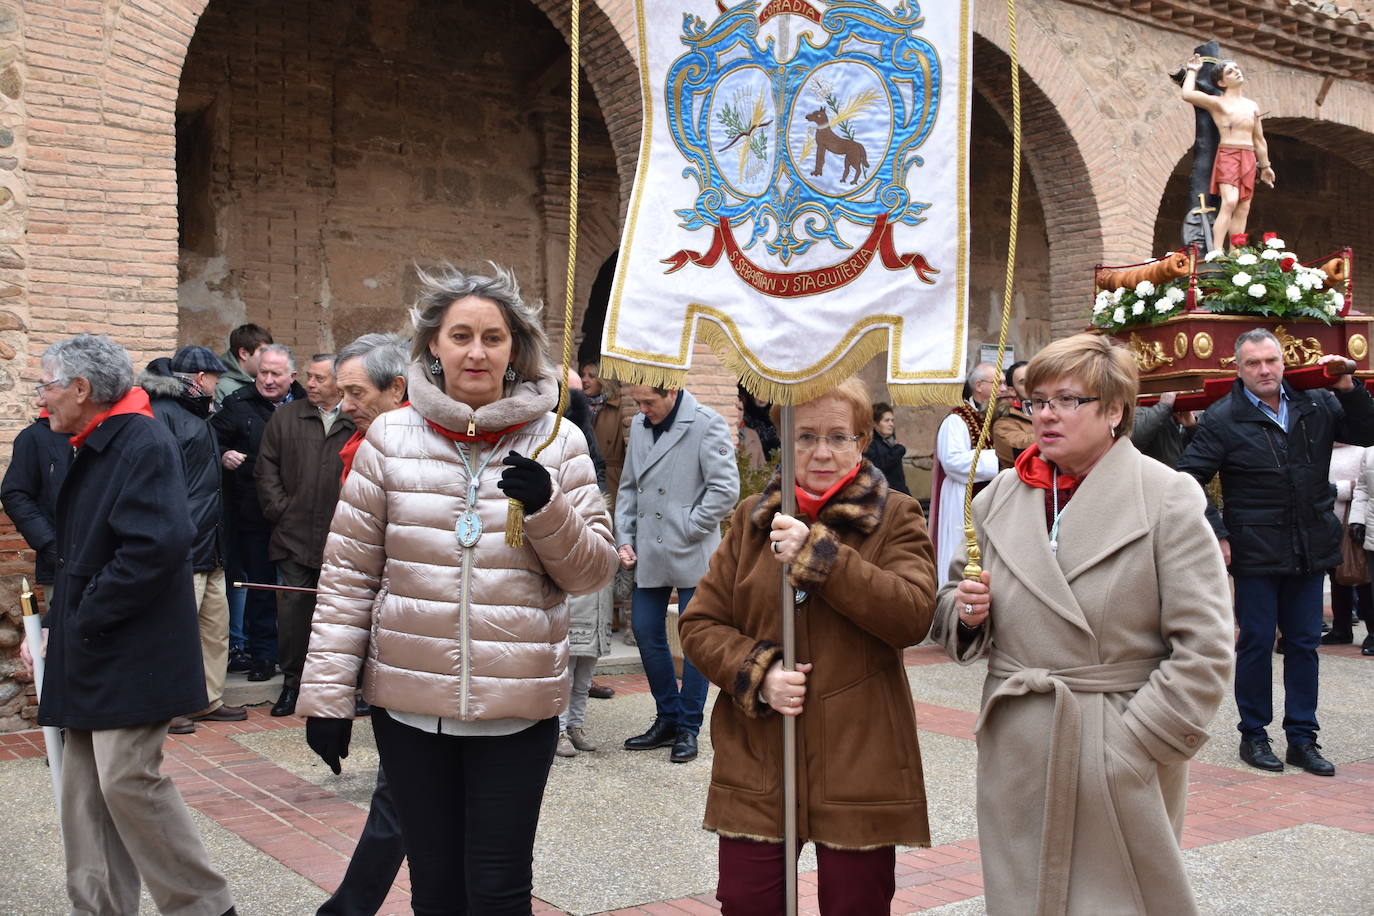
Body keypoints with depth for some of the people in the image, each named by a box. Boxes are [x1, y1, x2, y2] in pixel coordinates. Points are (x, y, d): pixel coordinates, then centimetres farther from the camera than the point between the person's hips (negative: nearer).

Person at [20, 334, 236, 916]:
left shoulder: (144, 444, -15)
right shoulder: (91, 449, 16)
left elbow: (156, 546, -27)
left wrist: (81, 622, -18)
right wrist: (54, 624, 11)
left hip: (132, 657, -9)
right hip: (91, 657, 10)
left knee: (127, 780, -9)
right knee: (84, 788, 11)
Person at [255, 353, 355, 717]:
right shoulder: (285, 418, 9)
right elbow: (266, 469, 10)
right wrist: (280, 510, 1)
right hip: (294, 535, 2)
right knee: (293, 608, 4)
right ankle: (292, 683, 16)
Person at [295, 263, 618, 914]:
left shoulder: (556, 440, 0)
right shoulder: (391, 437, 1)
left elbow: (592, 571, 2)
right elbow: (348, 575, 3)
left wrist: (548, 509, -16)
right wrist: (326, 691, 0)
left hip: (518, 707, -1)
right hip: (409, 704, 1)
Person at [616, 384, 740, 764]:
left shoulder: (707, 424, -10)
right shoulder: (639, 426, 11)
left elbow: (725, 489, -14)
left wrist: (687, 530, -11)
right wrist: (625, 539, 8)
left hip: (692, 555, -6)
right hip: (648, 554, 6)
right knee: (646, 632, 8)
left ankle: (688, 728, 13)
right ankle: (667, 718, 23)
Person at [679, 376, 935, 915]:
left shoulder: (896, 518, 1)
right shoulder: (752, 519, 9)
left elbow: (914, 615, -16)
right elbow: (699, 624, 8)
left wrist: (816, 552, -20)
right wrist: (757, 672, -10)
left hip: (859, 768, -2)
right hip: (755, 768, 3)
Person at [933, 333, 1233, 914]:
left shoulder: (1168, 501, -6)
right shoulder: (998, 499, 7)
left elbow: (1203, 649, -9)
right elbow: (958, 628, 17)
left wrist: (1136, 745, -13)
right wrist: (965, 612, -5)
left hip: (1123, 758, -4)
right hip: (1017, 756, 4)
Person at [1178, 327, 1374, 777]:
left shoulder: (1316, 405, 5)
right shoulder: (1223, 418, -7)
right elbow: (1188, 479, -8)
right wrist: (1216, 535, -13)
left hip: (1310, 550, 4)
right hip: (1256, 552, -4)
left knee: (1304, 643, 10)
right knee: (1256, 643, 4)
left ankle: (1302, 737, 19)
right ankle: (1253, 735, 16)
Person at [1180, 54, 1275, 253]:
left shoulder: (1252, 106, 18)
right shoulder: (1217, 103, 0)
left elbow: (1259, 139, 24)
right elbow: (1187, 94, -15)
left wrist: (1265, 166, 23)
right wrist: (1193, 71, 1)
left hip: (1249, 159, 6)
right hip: (1227, 155, -6)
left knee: (1243, 210, 1)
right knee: (1229, 202, -24)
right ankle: (1216, 252, -29)